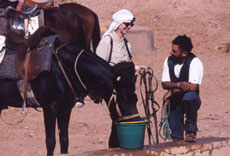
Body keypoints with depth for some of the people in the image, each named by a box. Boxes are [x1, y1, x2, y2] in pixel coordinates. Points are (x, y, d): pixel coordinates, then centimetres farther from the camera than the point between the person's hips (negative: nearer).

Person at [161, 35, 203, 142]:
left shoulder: (195, 62, -16)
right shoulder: (169, 61, -3)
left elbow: (193, 87, -25)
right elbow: (164, 84, -6)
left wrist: (172, 91, -20)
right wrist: (179, 85, -26)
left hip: (190, 101, -4)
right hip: (175, 102, 4)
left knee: (189, 95, -39)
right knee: (176, 137, -5)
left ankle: (191, 131, -23)